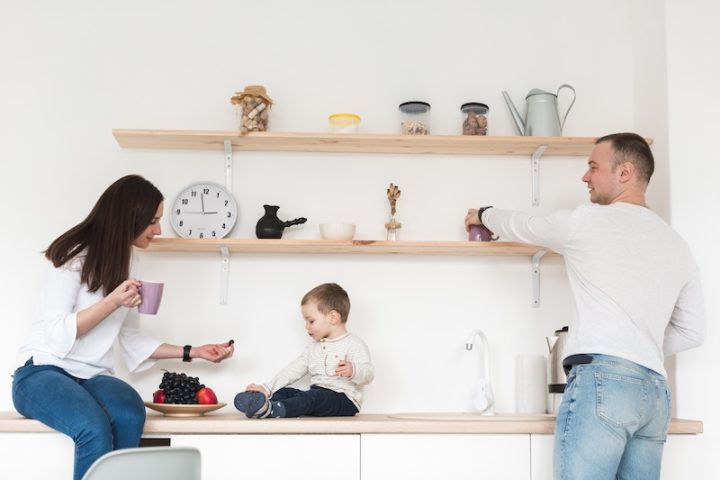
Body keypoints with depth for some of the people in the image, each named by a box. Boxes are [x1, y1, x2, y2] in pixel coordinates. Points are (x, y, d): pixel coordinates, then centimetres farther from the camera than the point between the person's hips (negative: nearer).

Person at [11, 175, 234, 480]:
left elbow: (132, 341, 16)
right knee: (94, 427, -36)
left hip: (91, 377, 5)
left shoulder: (126, 265, 14)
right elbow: (57, 333, -13)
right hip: (43, 370, -5)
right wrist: (112, 302, -21)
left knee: (130, 415, -31)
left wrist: (192, 352, 13)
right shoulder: (74, 254, -7)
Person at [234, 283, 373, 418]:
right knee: (283, 392, -8)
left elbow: (368, 374, -15)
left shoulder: (354, 344, -3)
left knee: (314, 396, -33)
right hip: (316, 395, 8)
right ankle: (256, 404, -36)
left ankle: (271, 409, -51)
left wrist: (353, 371, -38)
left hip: (344, 399, -8)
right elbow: (293, 370, 17)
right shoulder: (313, 348, 22)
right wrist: (267, 388, 5)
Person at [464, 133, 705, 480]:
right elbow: (693, 331, 22)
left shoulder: (587, 221, 1)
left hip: (602, 379, -7)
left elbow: (522, 226, 18)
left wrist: (484, 214, 37)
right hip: (655, 392, 7)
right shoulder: (678, 247, 20)